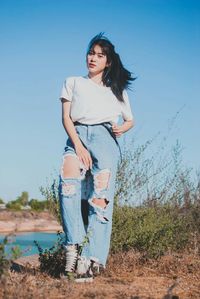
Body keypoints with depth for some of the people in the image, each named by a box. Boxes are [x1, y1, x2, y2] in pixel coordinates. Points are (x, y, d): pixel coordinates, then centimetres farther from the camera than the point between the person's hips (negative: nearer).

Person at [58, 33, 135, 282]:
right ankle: (74, 244, -35)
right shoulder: (73, 83, 22)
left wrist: (122, 128, 4)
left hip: (105, 138, 0)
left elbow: (130, 120, 30)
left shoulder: (117, 90, 26)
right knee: (68, 180, -32)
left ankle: (91, 258, -28)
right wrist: (78, 145, -9)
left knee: (101, 194, -21)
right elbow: (66, 118, 9)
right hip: (77, 137, 0)